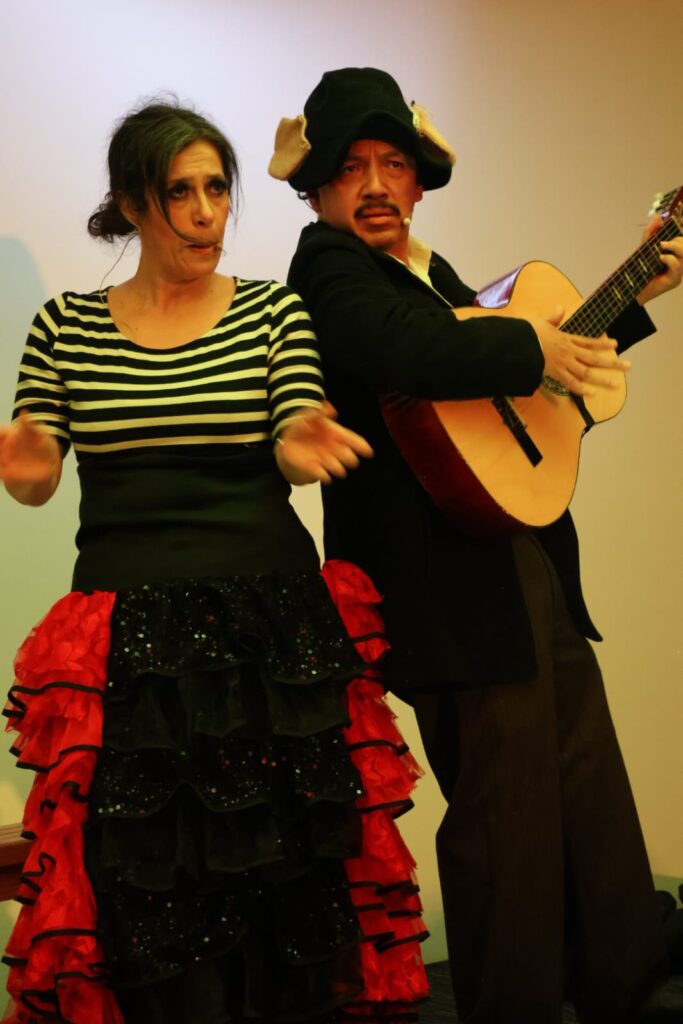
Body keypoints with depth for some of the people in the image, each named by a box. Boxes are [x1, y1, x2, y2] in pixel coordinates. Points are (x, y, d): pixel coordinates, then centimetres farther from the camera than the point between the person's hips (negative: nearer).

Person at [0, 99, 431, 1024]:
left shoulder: (272, 312, 6)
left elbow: (296, 454, -4)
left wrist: (305, 448, -27)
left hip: (271, 625, 0)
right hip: (127, 635, 1)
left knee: (279, 870, 2)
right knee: (146, 890, 1)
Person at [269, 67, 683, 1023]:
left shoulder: (435, 271, 19)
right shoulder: (327, 264, -9)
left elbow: (536, 362, 30)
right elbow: (407, 352, -31)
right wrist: (531, 345, -20)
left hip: (534, 569, 10)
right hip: (457, 591, -9)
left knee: (594, 796, 15)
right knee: (507, 814, -4)